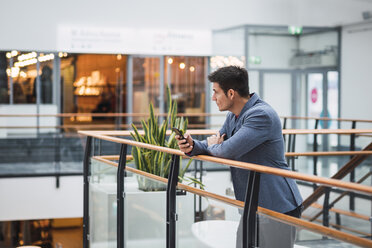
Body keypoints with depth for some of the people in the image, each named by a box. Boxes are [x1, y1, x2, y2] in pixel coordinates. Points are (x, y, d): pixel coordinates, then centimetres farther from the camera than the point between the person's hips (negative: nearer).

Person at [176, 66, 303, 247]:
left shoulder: (261, 115, -22)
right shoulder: (233, 116, 12)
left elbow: (228, 150, -29)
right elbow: (216, 144, 21)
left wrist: (212, 146, -4)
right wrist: (193, 146, -2)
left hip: (277, 208, -10)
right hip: (253, 208, 10)